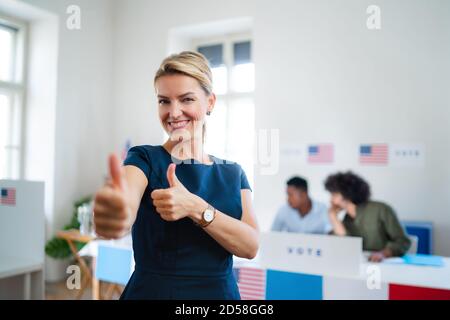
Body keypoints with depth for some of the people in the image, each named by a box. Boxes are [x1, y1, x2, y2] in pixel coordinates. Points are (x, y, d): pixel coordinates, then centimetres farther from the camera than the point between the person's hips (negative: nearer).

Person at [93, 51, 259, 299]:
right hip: (153, 290, -3)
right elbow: (127, 204, -30)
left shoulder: (233, 173, 1)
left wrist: (195, 208, -25)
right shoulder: (145, 158, -9)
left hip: (221, 291, 3)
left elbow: (251, 246, -11)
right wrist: (113, 215, -52)